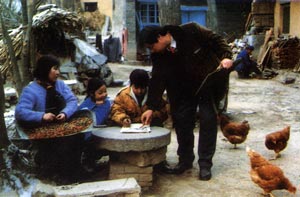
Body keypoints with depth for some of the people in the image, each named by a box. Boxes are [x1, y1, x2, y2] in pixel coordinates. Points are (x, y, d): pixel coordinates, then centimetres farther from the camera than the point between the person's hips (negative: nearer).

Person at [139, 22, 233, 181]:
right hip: (185, 87, 4)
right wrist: (151, 107, -13)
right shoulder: (158, 55, -11)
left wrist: (226, 56, -30)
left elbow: (216, 41, -14)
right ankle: (185, 160, 16)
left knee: (208, 120, -7)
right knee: (181, 120, 0)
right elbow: (157, 80, -10)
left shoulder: (190, 31, -24)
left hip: (209, 80, -4)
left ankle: (205, 164, 3)